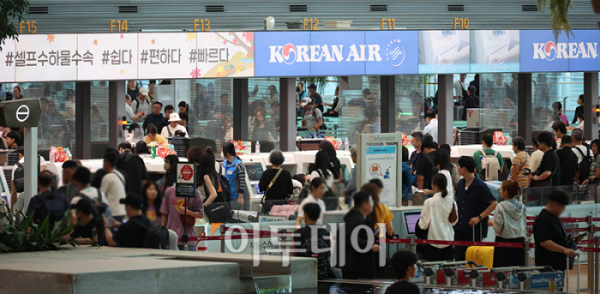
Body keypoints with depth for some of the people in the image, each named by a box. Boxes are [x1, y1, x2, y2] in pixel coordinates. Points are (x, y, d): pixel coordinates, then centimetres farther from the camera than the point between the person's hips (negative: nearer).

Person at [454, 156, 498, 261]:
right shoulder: (461, 183, 8)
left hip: (475, 229, -7)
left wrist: (479, 218, -19)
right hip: (460, 228, 7)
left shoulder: (480, 186, -14)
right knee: (459, 256, 6)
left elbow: (494, 204, -16)